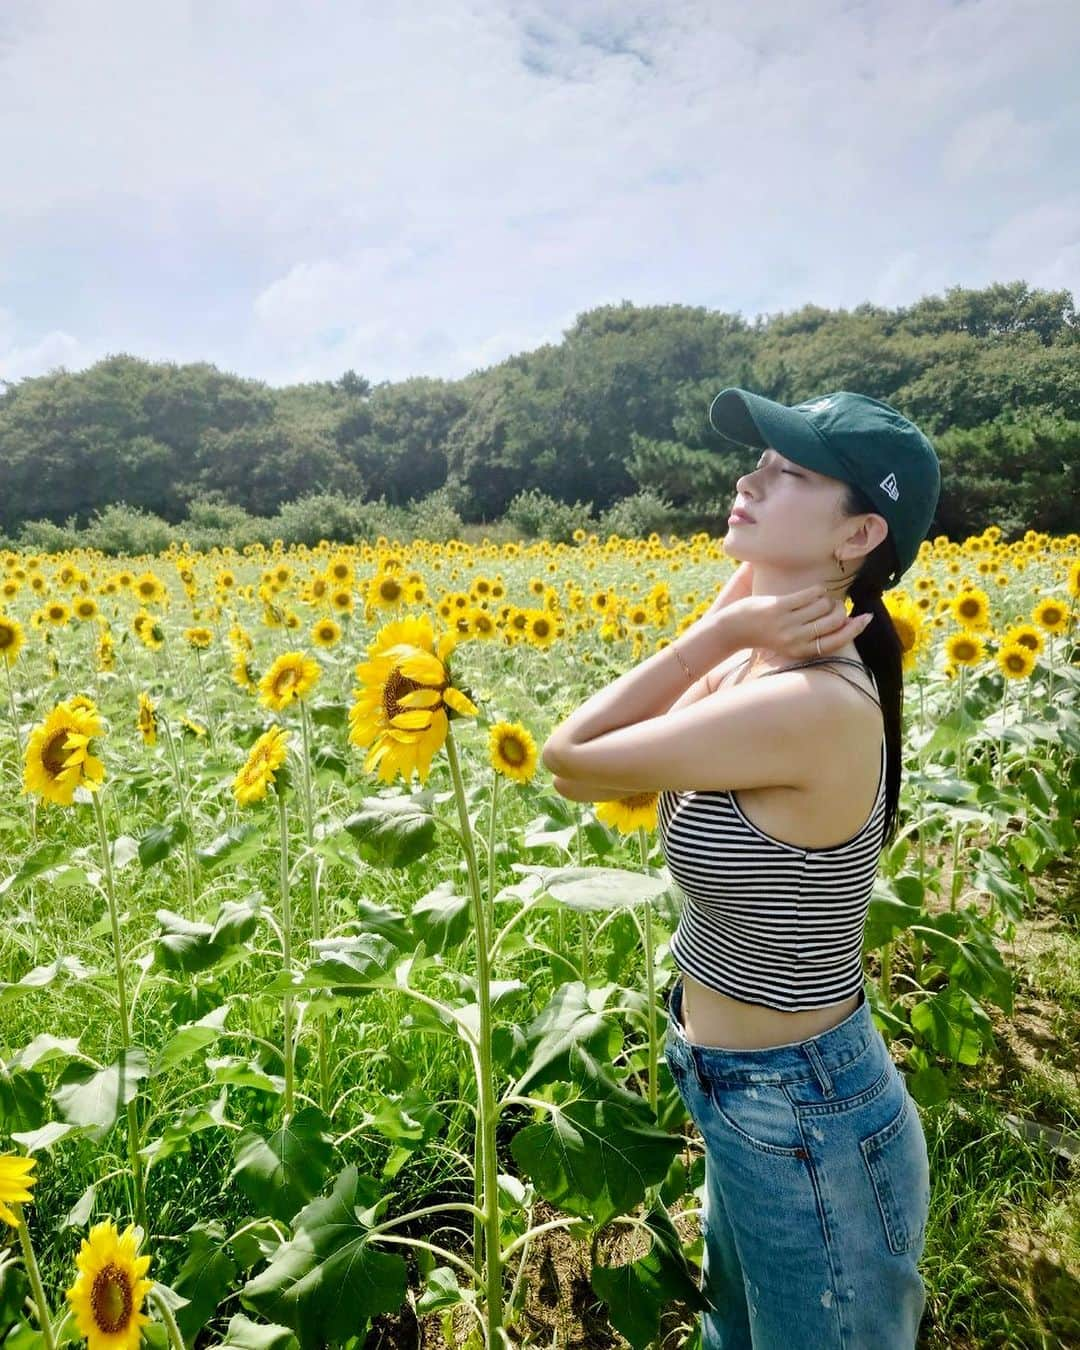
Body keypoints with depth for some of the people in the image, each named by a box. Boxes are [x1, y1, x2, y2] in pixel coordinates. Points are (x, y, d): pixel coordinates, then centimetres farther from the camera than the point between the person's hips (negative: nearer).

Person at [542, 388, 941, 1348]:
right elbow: (602, 770, -7)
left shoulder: (813, 703, -32)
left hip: (805, 1126, -8)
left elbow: (570, 759, -23)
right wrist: (729, 631, -12)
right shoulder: (769, 664, -4)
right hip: (766, 1101, 9)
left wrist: (721, 632, -19)